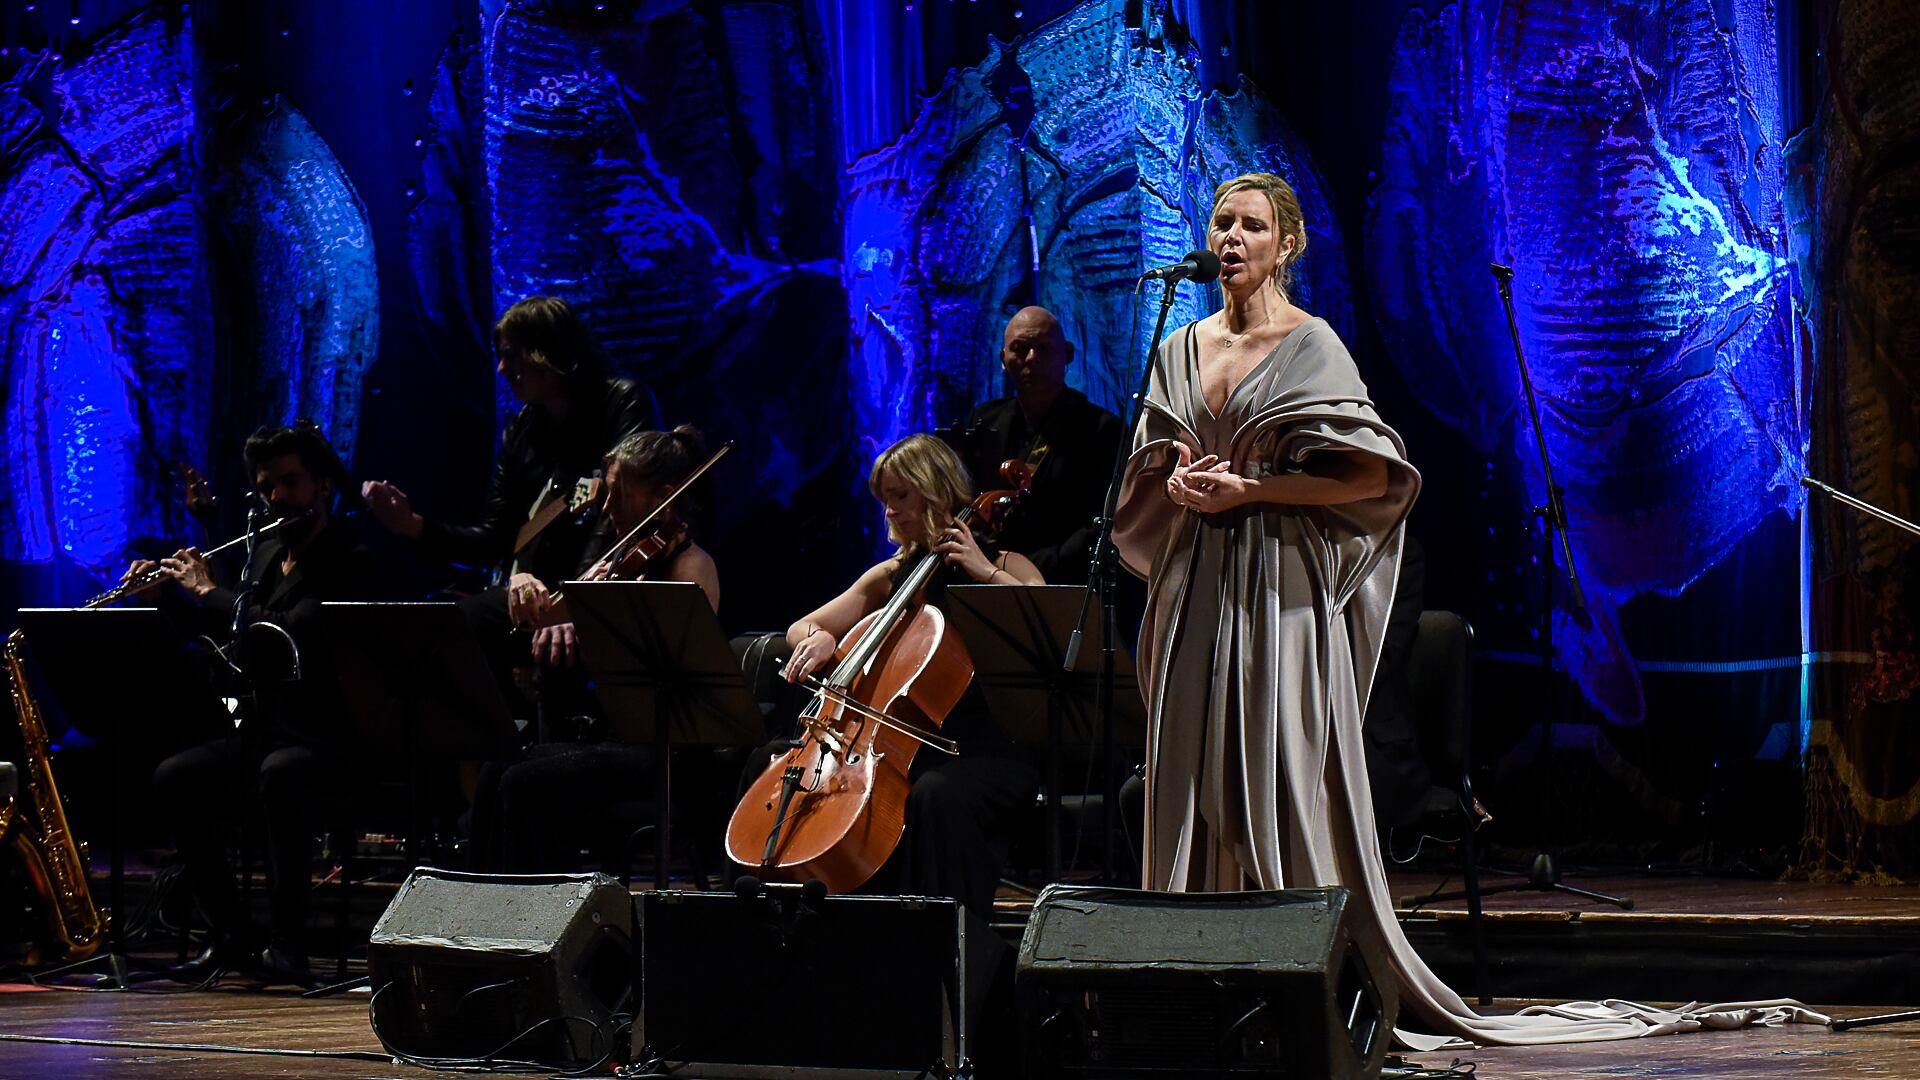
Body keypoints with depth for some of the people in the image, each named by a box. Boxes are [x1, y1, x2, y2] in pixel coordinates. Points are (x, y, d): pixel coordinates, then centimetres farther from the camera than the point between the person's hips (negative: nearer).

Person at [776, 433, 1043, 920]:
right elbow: (799, 629, 20)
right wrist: (817, 639, -4)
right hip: (907, 747, 5)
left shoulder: (1006, 566, 3)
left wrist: (985, 571, -15)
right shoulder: (890, 575, 16)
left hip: (992, 754, -5)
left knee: (938, 794, -39)